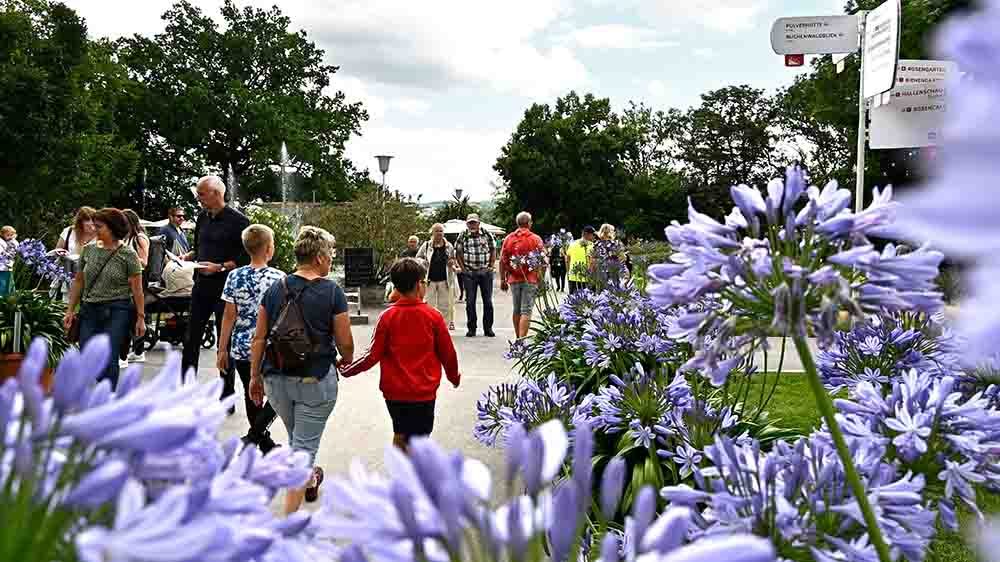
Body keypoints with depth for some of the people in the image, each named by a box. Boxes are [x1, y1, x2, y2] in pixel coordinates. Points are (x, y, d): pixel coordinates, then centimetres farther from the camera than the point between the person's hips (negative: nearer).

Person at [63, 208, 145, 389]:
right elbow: (78, 281, 15)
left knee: (108, 359, -9)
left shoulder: (128, 255, -5)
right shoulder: (88, 250, 8)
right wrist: (70, 311, 11)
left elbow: (137, 289, -4)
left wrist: (140, 317, -6)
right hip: (89, 311, 5)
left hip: (116, 312, -5)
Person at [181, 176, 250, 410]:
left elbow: (245, 257, -13)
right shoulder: (203, 217, 10)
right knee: (191, 340, 8)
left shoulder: (238, 220, -11)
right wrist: (186, 257, 2)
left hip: (225, 287, -6)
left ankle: (226, 398, 14)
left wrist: (220, 267, -22)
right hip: (202, 285, 6)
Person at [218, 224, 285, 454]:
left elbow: (229, 316, 0)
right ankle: (254, 435, -2)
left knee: (251, 396, 17)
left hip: (241, 349, 4)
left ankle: (265, 442, 28)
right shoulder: (278, 278, -11)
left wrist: (222, 350, 7)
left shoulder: (234, 277, -2)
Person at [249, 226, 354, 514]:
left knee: (297, 437, 26)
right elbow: (345, 343, -7)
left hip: (276, 378, 5)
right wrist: (348, 361, 14)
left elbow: (259, 338, 4)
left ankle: (309, 481, 51)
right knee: (304, 445, 3)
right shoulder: (332, 291, -11)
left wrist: (255, 376, 13)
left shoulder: (275, 288, 1)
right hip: (316, 380, -5)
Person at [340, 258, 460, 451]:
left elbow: (373, 355, -6)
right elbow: (448, 353, 0)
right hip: (424, 392, -2)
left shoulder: (388, 316, -6)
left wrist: (348, 370, 9)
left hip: (394, 391, 2)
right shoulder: (433, 316, -8)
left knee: (400, 434, 22)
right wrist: (454, 377, 19)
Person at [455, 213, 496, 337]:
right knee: (470, 302, 1)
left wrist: (491, 266, 1)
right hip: (469, 273, 0)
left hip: (485, 272, 0)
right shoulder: (462, 236, 2)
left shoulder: (487, 235, 2)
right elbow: (458, 253, 8)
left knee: (488, 301, 2)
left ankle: (488, 328, 11)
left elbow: (493, 250, 9)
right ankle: (471, 329, 10)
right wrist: (463, 268, 1)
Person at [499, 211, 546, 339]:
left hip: (514, 279, 4)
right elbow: (543, 261, -6)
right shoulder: (535, 239, -5)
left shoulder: (508, 238, 4)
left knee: (517, 310, 17)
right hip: (530, 280, -4)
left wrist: (503, 280, 10)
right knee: (526, 311, -5)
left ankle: (518, 338, 27)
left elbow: (502, 261, 3)